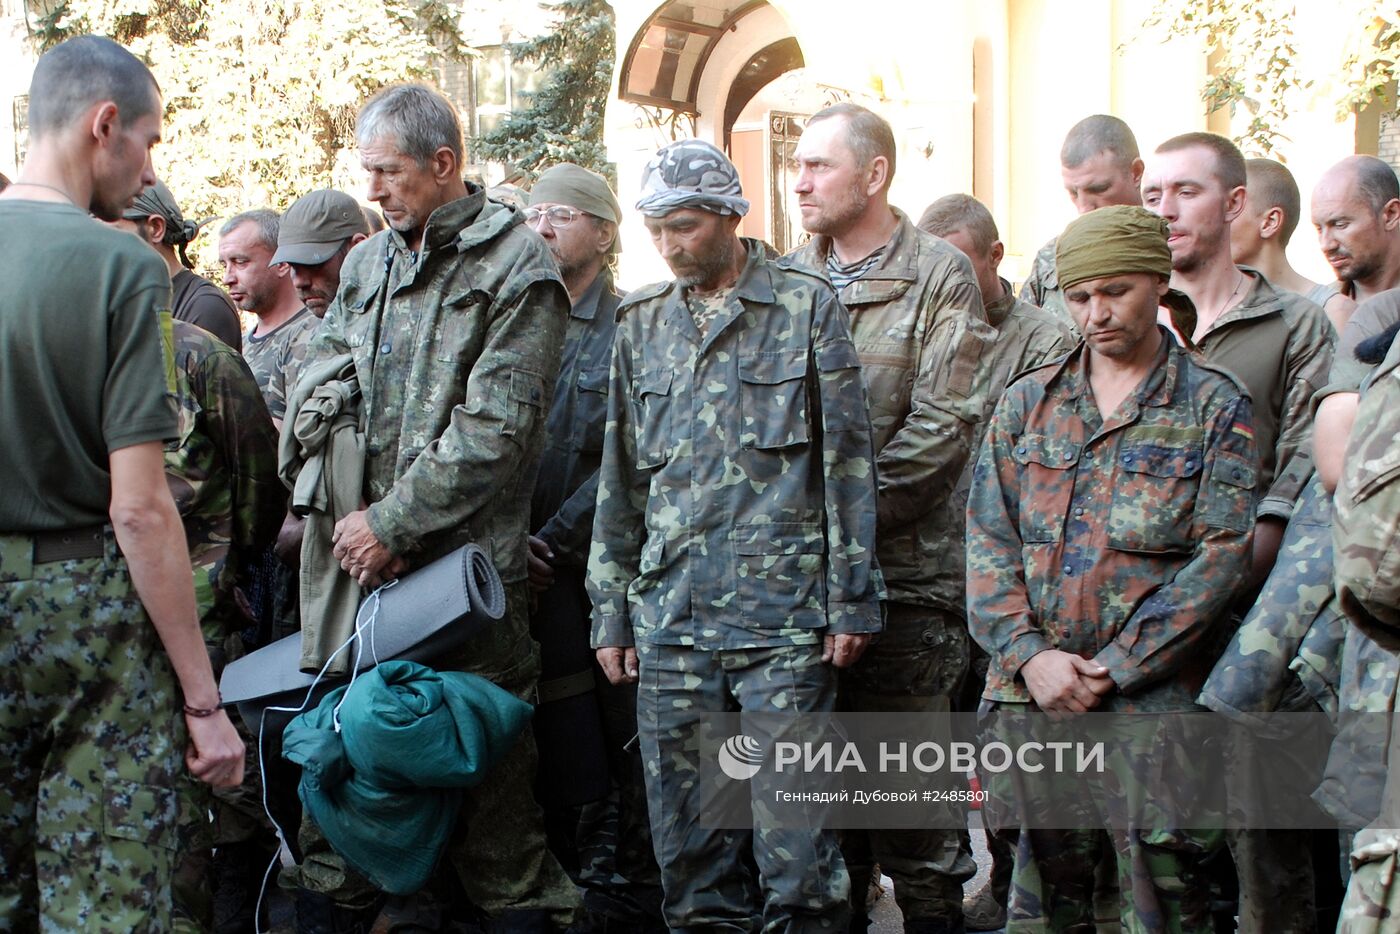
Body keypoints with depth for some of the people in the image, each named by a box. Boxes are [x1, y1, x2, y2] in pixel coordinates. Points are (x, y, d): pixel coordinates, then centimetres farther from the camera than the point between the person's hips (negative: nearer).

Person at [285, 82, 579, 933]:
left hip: (467, 561, -6)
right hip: (364, 558, 6)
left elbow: (496, 429, -12)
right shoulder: (366, 265, 16)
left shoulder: (515, 265, -5)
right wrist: (345, 514, 1)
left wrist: (393, 522, -12)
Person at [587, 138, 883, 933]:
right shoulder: (642, 324, 13)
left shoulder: (806, 306, 1)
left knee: (793, 836, -4)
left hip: (783, 616, -4)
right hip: (670, 620, 4)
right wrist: (612, 613, 13)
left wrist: (853, 600, -4)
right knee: (687, 838, 7)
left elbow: (848, 463, 0)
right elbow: (621, 480, 16)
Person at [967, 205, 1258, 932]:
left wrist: (1113, 669, -12)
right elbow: (987, 538, 6)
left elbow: (1220, 555, -6)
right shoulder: (1027, 402, 12)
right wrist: (1030, 654, -9)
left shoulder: (1215, 407, 2)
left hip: (1149, 702, -3)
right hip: (1029, 694, 3)